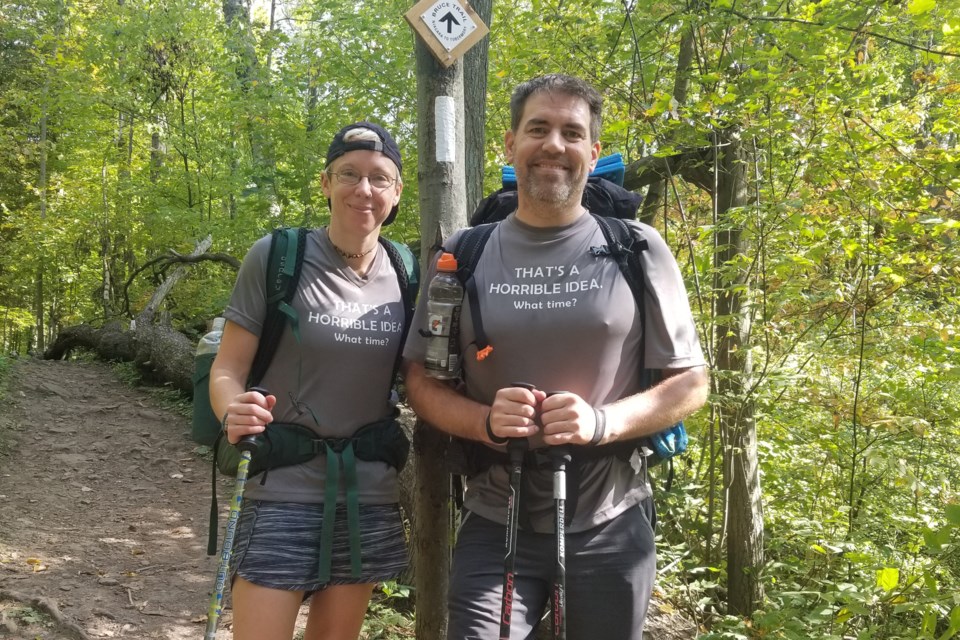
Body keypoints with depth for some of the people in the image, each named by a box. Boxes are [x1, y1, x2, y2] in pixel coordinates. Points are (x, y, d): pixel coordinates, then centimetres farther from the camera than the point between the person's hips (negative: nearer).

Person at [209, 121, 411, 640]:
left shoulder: (405, 275, 2)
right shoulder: (276, 257, -9)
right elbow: (227, 370, -7)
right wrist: (234, 415, -27)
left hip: (371, 497, 4)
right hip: (284, 492, -4)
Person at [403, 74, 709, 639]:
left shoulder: (638, 250, -2)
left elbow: (691, 382, 0)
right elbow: (422, 381, 5)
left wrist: (603, 421, -17)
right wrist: (485, 421, -15)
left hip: (611, 527, 0)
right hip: (496, 526, 0)